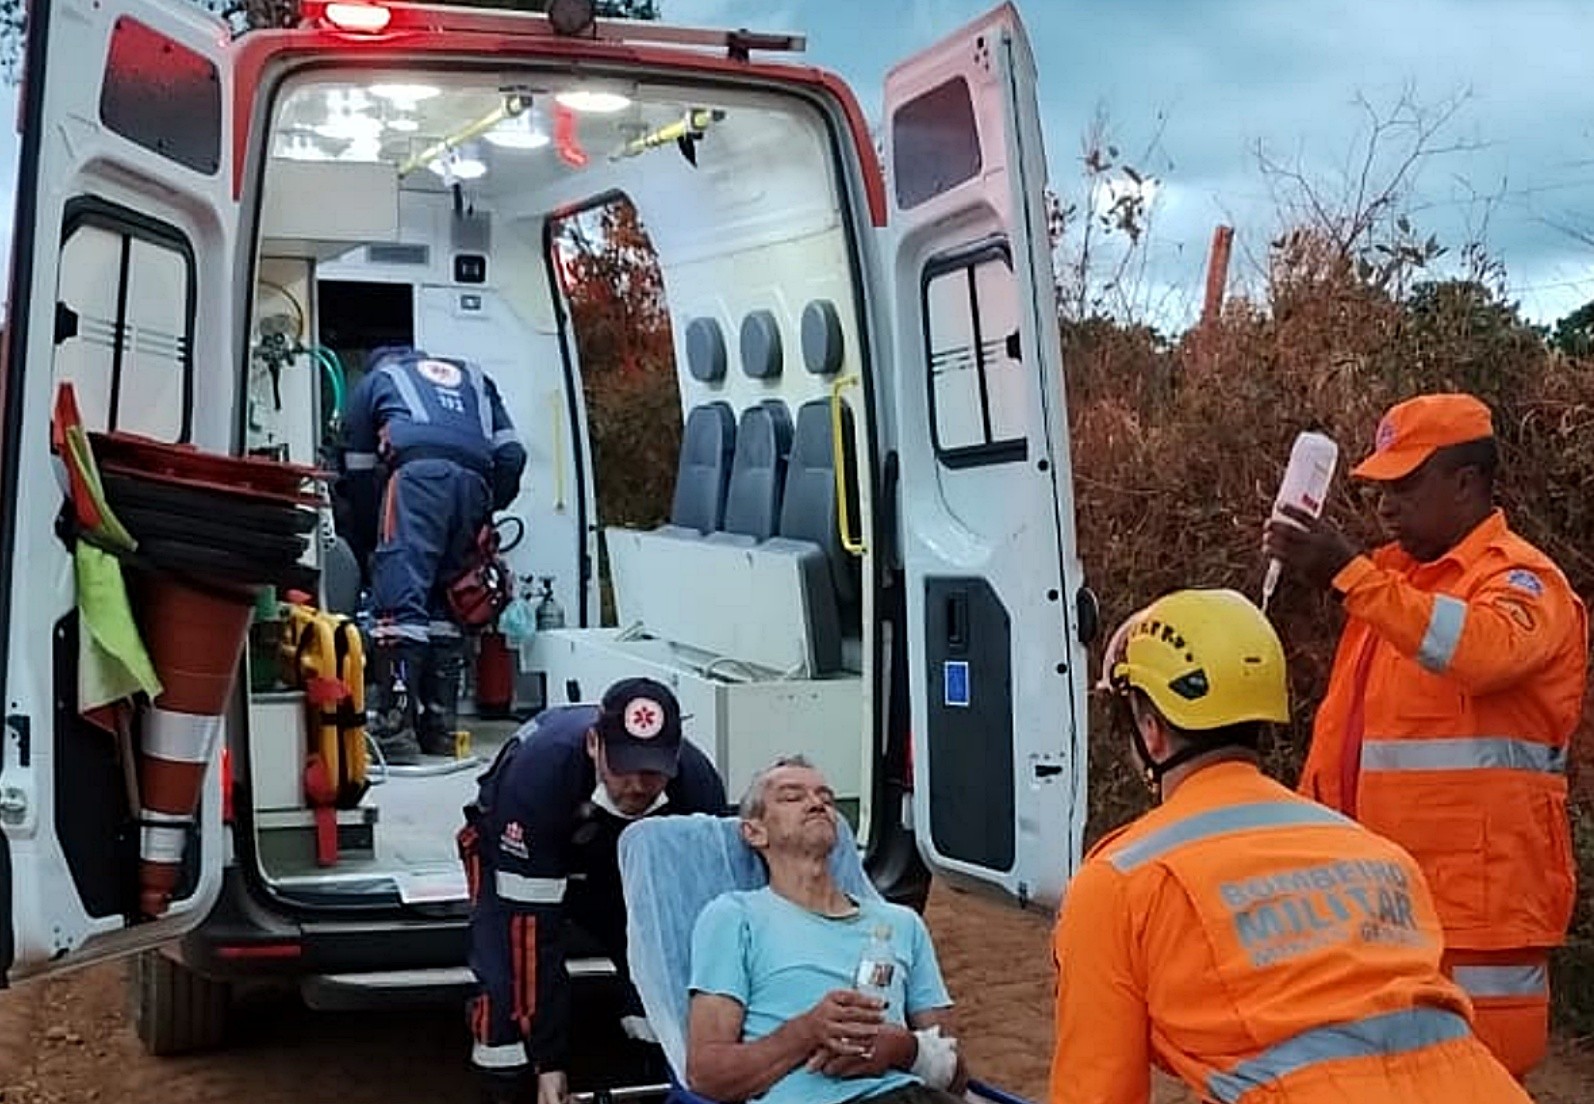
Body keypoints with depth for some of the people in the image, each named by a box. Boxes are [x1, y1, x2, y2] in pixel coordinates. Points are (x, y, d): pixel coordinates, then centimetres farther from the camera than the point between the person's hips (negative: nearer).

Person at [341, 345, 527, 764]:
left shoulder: (374, 381, 30)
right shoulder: (474, 378, 37)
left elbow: (358, 474, 26)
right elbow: (511, 453, 22)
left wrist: (365, 548, 31)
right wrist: (487, 513, 27)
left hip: (418, 470, -4)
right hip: (475, 478, 4)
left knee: (399, 600, -11)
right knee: (446, 600, 11)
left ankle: (395, 730, -21)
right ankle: (440, 728, 8)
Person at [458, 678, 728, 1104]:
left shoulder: (697, 782, -31)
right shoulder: (539, 769, -41)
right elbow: (530, 925, -36)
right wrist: (549, 1063, -33)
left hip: (621, 854, 3)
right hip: (514, 850, -3)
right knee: (510, 979, -22)